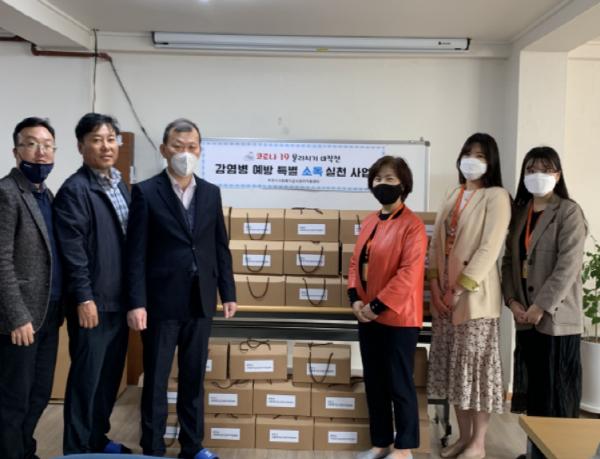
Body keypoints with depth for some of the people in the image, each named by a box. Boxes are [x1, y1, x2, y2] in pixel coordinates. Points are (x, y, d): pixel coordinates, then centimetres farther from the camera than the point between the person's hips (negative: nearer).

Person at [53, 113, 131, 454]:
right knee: (87, 377, 3)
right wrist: (84, 298, -19)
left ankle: (99, 438, 31)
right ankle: (78, 449, 17)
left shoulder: (121, 187, 12)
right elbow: (72, 251, -17)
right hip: (93, 301, -7)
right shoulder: (74, 190, -12)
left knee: (111, 375, 16)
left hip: (120, 300, 8)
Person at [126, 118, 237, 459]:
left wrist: (228, 293, 8)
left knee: (195, 378, 14)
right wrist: (137, 302, -13)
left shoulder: (211, 193, 8)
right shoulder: (146, 192, -5)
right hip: (162, 302, -4)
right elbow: (136, 253, -8)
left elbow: (221, 247, 10)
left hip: (201, 302, 4)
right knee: (156, 380, 7)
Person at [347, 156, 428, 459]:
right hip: (367, 316, 8)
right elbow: (356, 261, 13)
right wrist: (355, 298, -1)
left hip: (398, 318, -8)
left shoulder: (412, 225, -13)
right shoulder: (369, 222, 12)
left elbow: (409, 274, -19)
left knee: (399, 385, 3)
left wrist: (378, 306, -18)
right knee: (374, 383, 15)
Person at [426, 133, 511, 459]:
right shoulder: (453, 196, 15)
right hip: (444, 293, 7)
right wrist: (435, 284, 0)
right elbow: (437, 242, 11)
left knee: (476, 366, 1)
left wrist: (460, 288, -16)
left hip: (475, 295, -7)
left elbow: (489, 248, -15)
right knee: (453, 366, 11)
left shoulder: (496, 196, -6)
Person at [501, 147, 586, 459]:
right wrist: (512, 300, -2)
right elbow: (510, 259, 11)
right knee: (532, 389, 12)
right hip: (525, 316, 6)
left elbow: (568, 266, -14)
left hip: (556, 317, -6)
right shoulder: (520, 212, 13)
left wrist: (541, 306, -17)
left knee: (557, 392, 1)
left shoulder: (569, 212, -6)